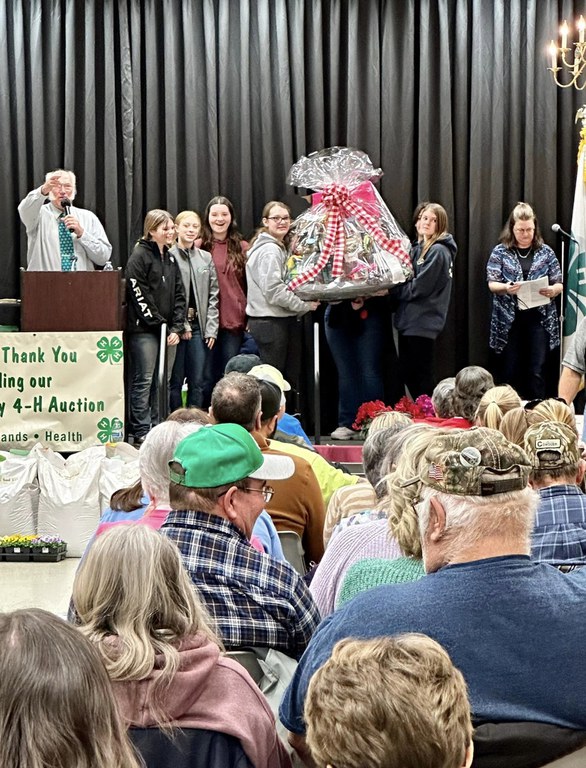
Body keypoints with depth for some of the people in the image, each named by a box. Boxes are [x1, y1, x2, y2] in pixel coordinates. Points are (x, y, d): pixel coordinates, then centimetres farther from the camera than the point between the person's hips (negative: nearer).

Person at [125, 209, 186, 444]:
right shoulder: (139, 257, -6)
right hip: (144, 329, -7)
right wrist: (159, 324, -13)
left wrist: (177, 327, 1)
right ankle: (141, 432, -4)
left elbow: (179, 295, 13)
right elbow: (139, 295, -13)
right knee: (144, 380, -6)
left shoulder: (170, 259, 17)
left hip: (168, 330, 7)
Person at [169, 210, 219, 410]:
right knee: (175, 381, 1)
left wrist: (211, 329, 1)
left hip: (199, 327, 4)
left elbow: (213, 296, 9)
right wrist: (181, 325, -10)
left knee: (199, 382, 4)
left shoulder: (206, 258, 11)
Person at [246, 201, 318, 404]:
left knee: (290, 377, 9)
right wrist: (305, 305, -13)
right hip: (271, 323, -10)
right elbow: (273, 291, -20)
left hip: (279, 320, 10)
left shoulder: (277, 248, 18)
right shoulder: (270, 250, -14)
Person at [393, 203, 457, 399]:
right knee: (407, 372, 13)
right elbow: (407, 280, 14)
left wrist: (390, 289, -9)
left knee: (421, 376, -4)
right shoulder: (418, 249, 16)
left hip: (423, 322, -9)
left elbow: (418, 288, -18)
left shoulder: (438, 251, -12)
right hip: (409, 319, 9)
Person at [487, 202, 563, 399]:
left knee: (536, 372, -4)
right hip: (509, 320, 0)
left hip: (539, 319, 0)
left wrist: (552, 290, -18)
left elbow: (559, 284, 6)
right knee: (510, 372, 3)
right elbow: (492, 284, -2)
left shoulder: (545, 252, 6)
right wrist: (506, 288, -24)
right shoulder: (500, 252, 3)